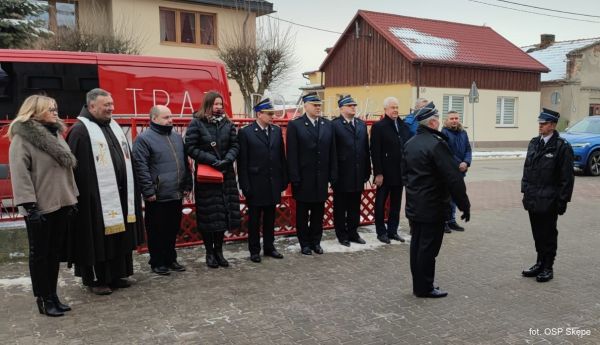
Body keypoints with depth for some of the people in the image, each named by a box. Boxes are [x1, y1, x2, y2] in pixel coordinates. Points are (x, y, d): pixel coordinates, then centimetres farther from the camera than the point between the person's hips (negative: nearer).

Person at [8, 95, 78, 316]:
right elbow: (20, 174, -17)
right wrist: (29, 204, -21)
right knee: (40, 254, 3)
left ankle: (52, 296, 23)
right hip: (40, 207, -7)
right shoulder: (22, 138, -10)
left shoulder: (55, 134, 14)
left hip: (61, 204, 7)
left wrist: (72, 197, 16)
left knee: (55, 253, 13)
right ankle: (43, 299, 13)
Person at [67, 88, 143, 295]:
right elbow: (75, 167, -15)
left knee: (120, 237, 13)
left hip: (120, 194, 8)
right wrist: (81, 194, -18)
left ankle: (116, 274, 24)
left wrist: (129, 187, 15)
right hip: (96, 196, -8)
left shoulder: (114, 127, 15)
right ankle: (94, 279, 15)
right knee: (97, 239, 2)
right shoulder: (80, 130, -11)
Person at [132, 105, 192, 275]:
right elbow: (141, 168, -13)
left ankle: (171, 259, 28)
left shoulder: (176, 136, 13)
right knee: (157, 231, 5)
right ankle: (157, 262, 18)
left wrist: (187, 185, 13)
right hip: (157, 196, -6)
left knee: (173, 229, 15)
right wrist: (149, 191, -16)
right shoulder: (144, 139, -8)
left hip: (177, 194, 6)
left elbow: (185, 163, 18)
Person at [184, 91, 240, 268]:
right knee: (208, 214, 2)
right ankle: (209, 252, 16)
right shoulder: (196, 123, -4)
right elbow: (190, 147, -9)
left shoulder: (227, 124, 8)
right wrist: (212, 160, -16)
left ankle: (218, 250, 20)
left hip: (226, 174, 4)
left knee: (224, 212, 6)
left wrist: (227, 160, -13)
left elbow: (235, 145, 6)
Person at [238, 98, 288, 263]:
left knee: (270, 218, 14)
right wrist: (245, 186, -12)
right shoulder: (245, 132, -7)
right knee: (254, 219, 8)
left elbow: (282, 157, 7)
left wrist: (284, 180, 3)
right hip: (255, 184, -4)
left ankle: (269, 247, 27)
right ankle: (254, 250, 20)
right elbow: (242, 162, -8)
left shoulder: (277, 130, 6)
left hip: (273, 183, 4)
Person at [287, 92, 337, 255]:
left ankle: (316, 241, 25)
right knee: (302, 213, 8)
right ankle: (304, 243, 21)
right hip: (303, 178, -3)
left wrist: (333, 176, 1)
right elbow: (292, 154, -9)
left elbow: (332, 152, 6)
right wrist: (294, 178, -13)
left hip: (321, 178, 4)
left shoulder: (328, 125, 7)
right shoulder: (295, 125, -5)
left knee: (319, 212, 11)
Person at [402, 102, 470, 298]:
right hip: (432, 207, -9)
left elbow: (405, 173, 16)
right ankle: (425, 288, 10)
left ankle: (418, 285, 24)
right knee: (428, 248, 0)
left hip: (414, 206, 9)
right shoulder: (436, 144, -19)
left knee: (416, 245, 14)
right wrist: (464, 205, -14)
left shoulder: (410, 143, 8)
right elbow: (453, 178, -21)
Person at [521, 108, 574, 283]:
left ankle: (547, 268, 18)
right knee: (537, 234, 15)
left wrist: (563, 201, -12)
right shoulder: (534, 143, 9)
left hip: (548, 201, -6)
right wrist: (525, 192, 11)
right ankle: (540, 263, 29)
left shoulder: (562, 147, -11)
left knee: (548, 235, 6)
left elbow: (567, 177, -11)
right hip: (533, 199, 6)